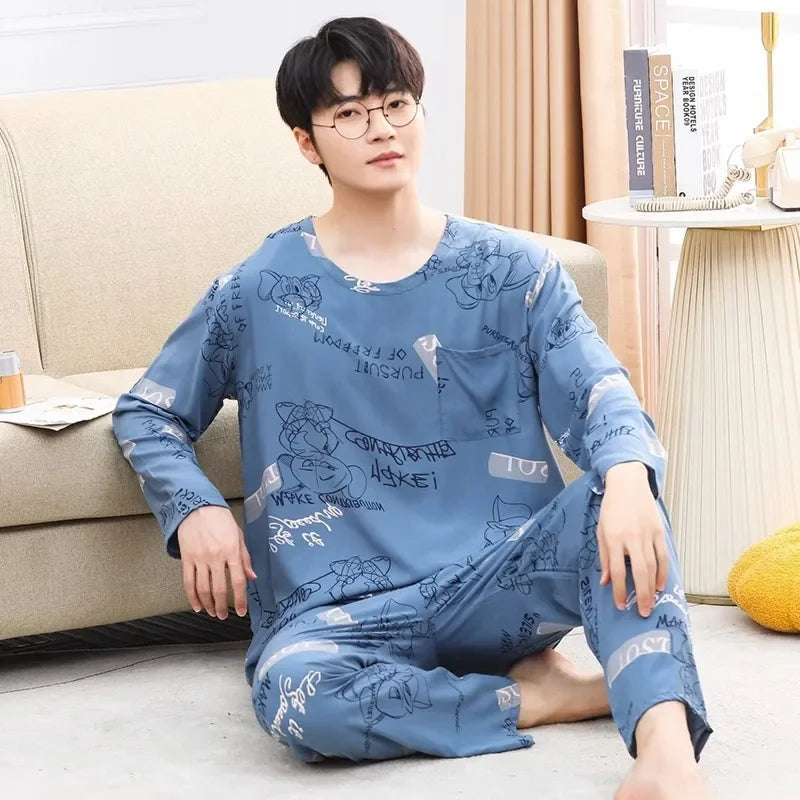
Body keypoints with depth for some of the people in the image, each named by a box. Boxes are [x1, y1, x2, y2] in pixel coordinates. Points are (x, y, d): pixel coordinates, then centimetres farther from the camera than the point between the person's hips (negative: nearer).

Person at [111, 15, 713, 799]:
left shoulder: (512, 269, 4)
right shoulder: (257, 293, 4)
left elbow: (599, 392, -9)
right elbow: (145, 413, 15)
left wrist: (627, 476, -34)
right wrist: (195, 510, -7)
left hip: (497, 582, 1)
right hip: (343, 609, 0)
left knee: (615, 500, -30)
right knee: (293, 692, -36)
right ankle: (538, 695, -19)